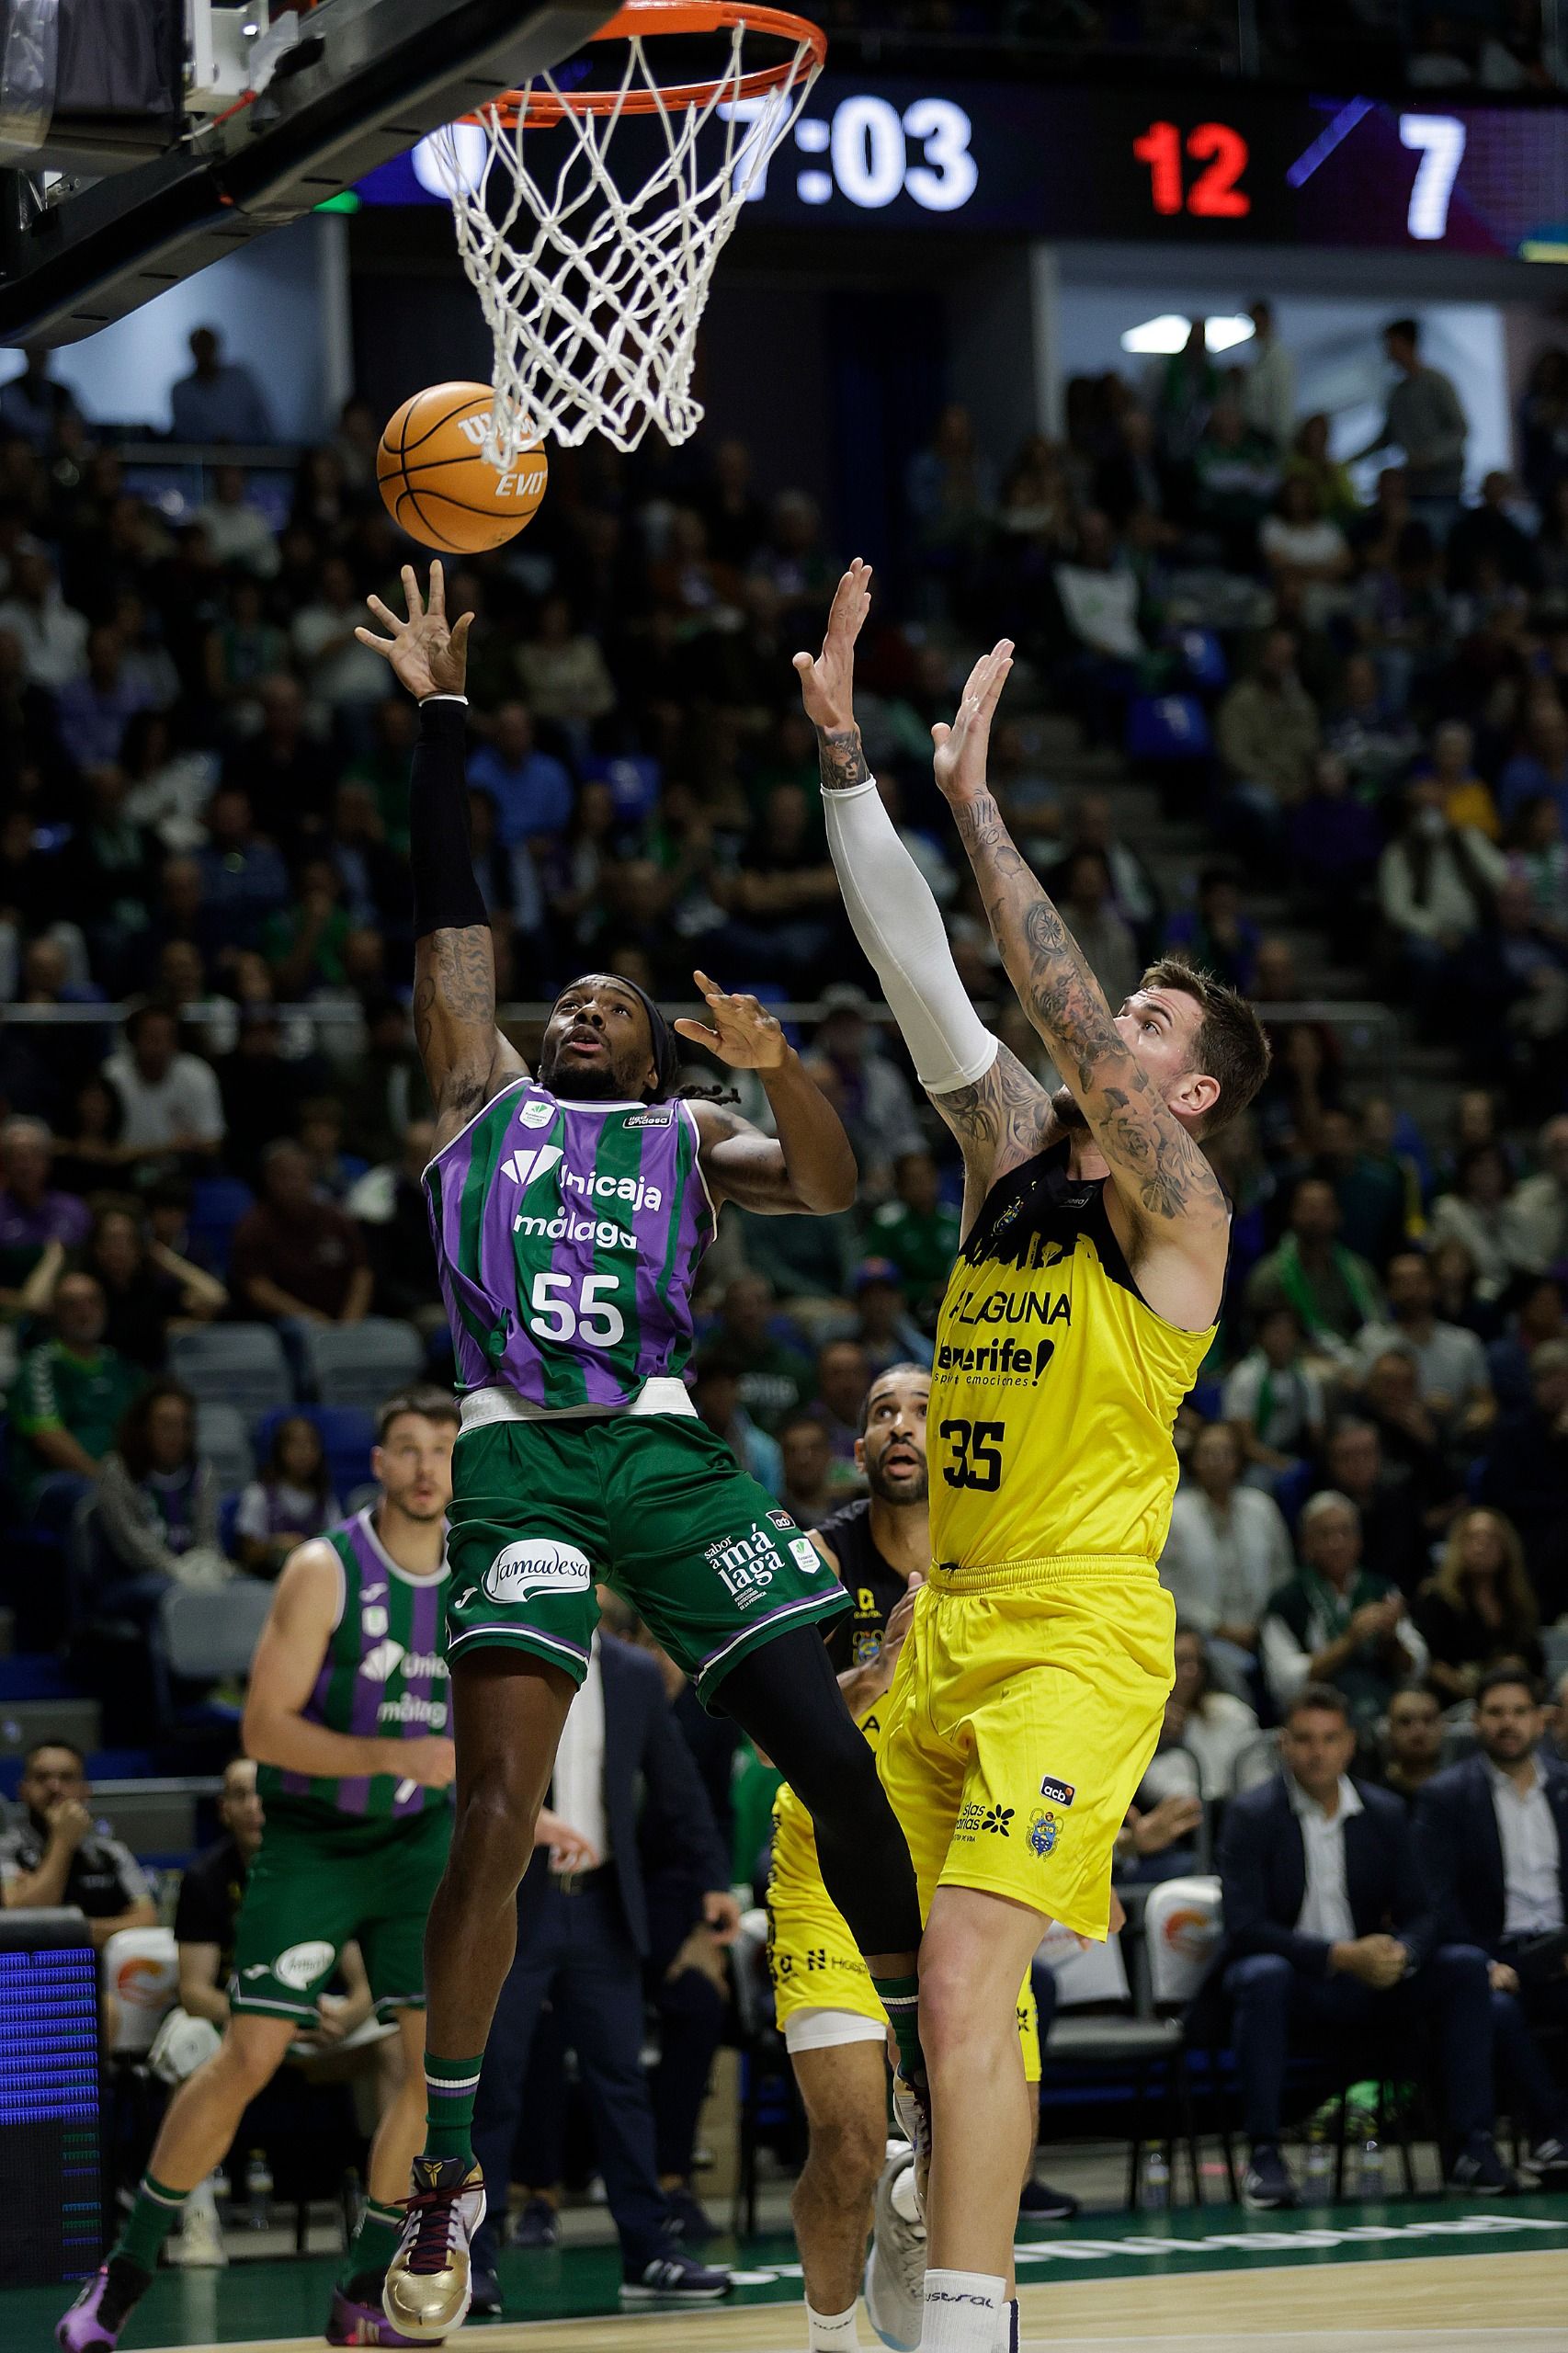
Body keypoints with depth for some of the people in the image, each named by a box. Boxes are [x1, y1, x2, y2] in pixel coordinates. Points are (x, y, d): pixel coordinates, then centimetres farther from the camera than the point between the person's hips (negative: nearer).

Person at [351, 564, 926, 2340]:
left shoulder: (689, 1137, 21)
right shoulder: (484, 1100, 21)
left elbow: (827, 1191, 3)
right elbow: (448, 919, 15)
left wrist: (776, 1065, -15)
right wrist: (440, 716, 10)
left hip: (667, 1449, 2)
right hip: (517, 1457, -1)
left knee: (841, 1759, -6)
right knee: (499, 1820, -13)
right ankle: (446, 2189, -9)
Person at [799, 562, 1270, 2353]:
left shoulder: (1174, 1202, -7)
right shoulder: (1011, 1150, 13)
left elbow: (1068, 1027, -21)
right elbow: (917, 966, 7)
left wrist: (973, 796, -20)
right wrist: (841, 745, 0)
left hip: (1077, 1635, -8)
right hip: (946, 1624, 8)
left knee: (961, 1984, -19)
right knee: (946, 1994, 11)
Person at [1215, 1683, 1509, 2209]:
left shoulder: (1385, 1814, 7)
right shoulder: (1251, 1816, -6)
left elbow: (1420, 1915, 4)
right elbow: (1245, 1928, -16)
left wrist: (1400, 1954, -21)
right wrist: (1339, 1956, -27)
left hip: (1367, 1986, 4)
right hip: (1291, 1985, -4)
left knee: (1465, 1965, -17)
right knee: (1263, 1976, -38)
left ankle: (1469, 2146, -17)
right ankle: (1264, 2154, -33)